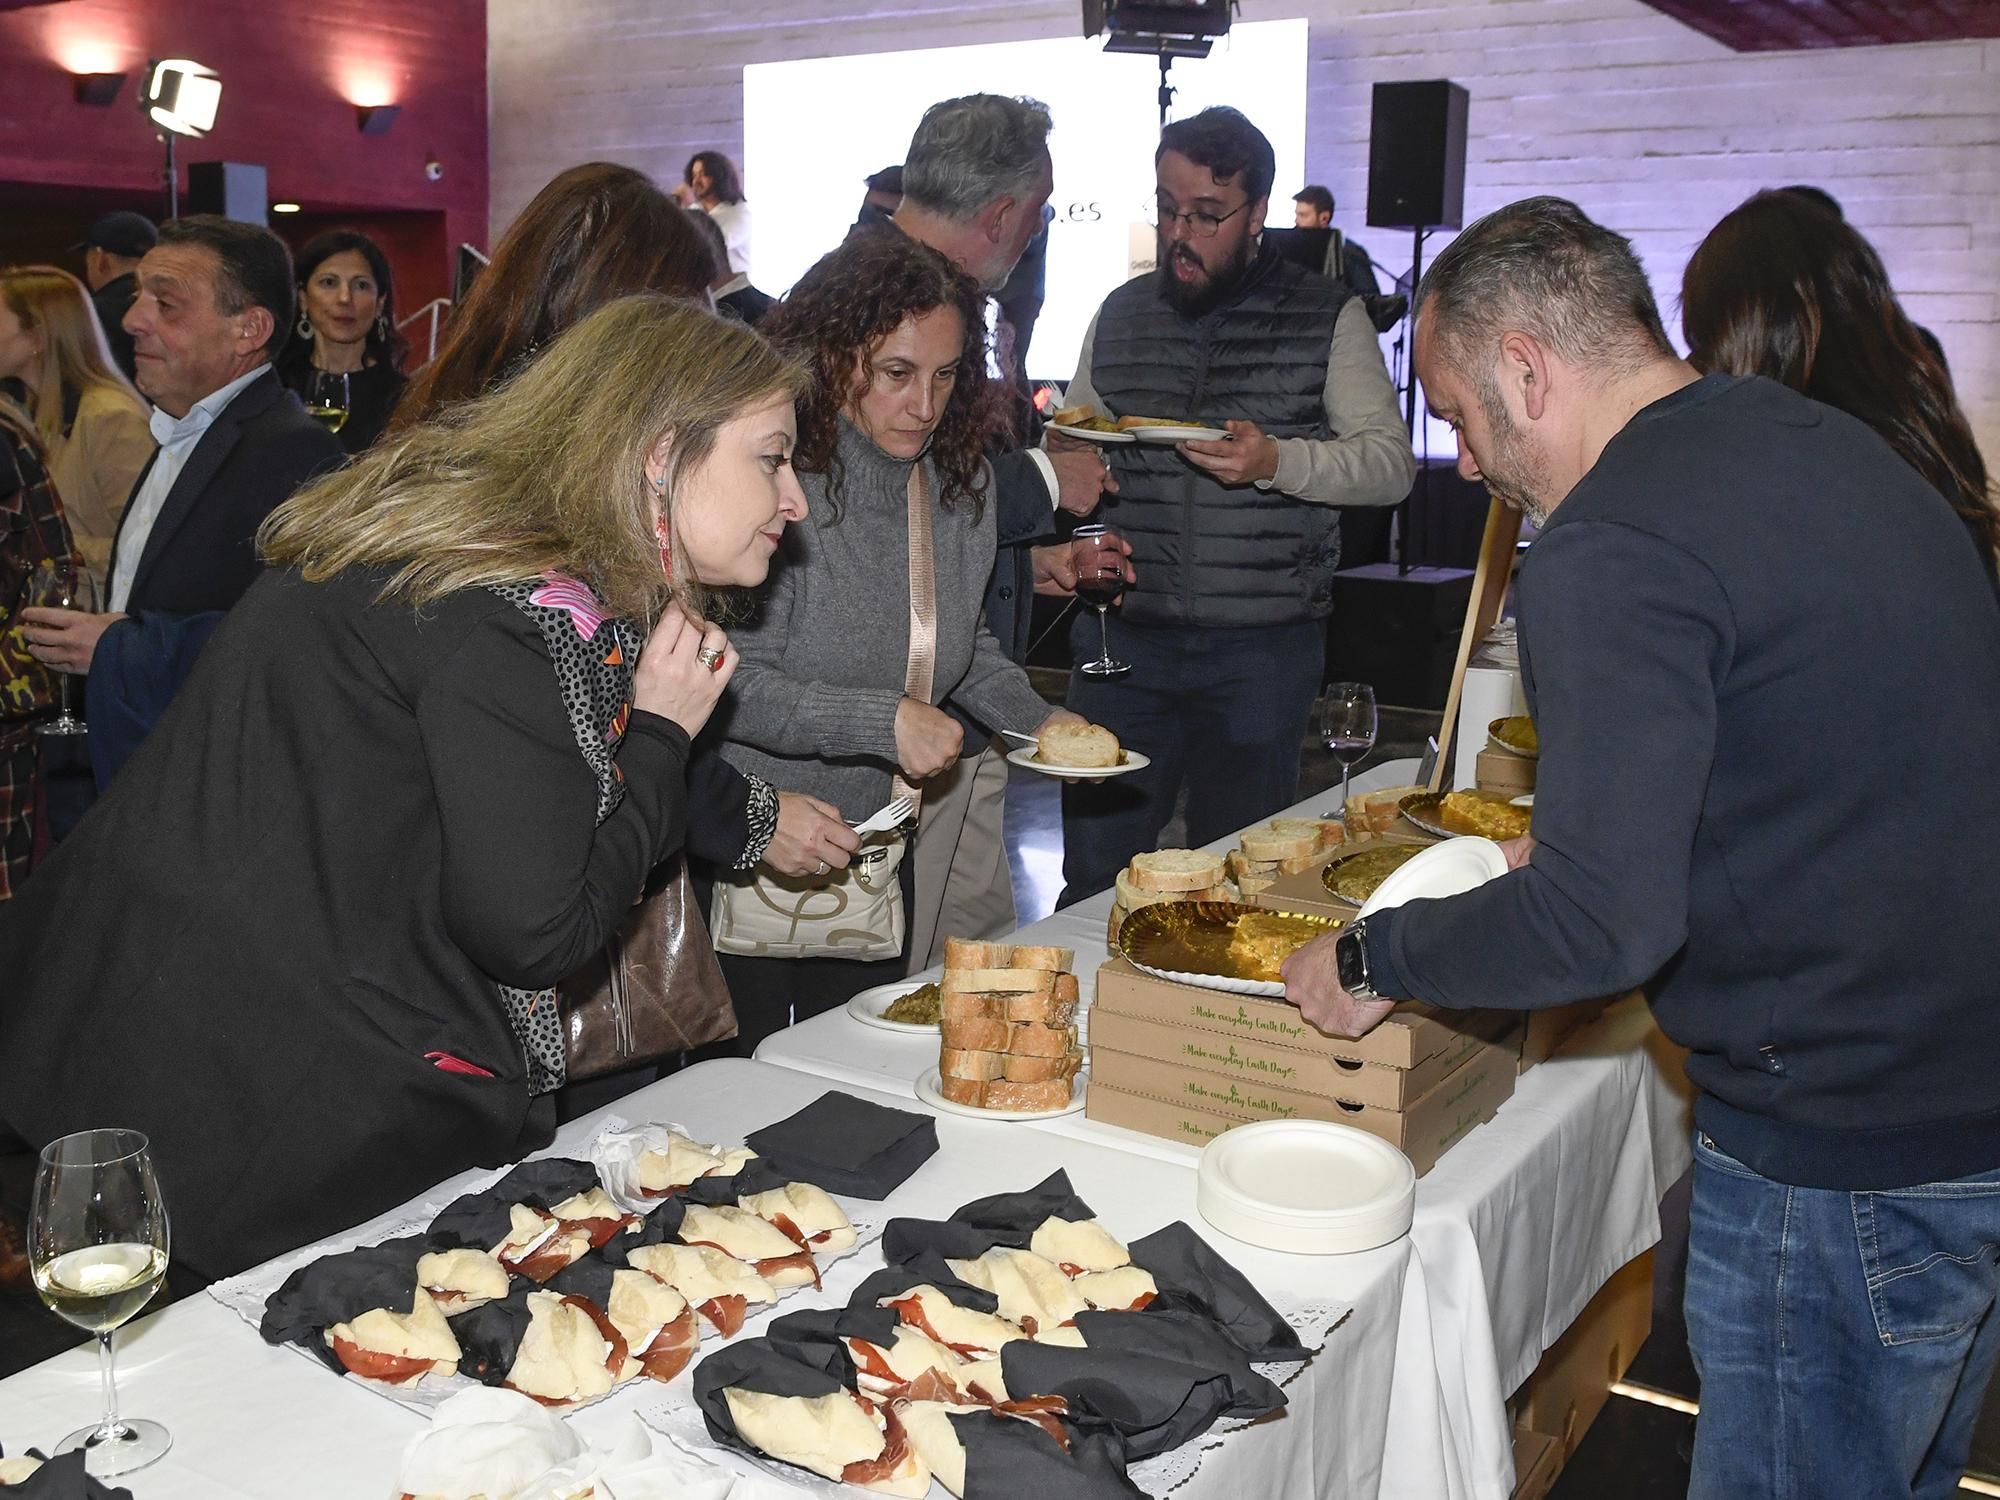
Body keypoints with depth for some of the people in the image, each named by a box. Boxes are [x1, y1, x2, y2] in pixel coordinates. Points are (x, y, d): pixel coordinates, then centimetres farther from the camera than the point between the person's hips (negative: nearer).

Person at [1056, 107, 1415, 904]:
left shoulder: (1327, 317, 1)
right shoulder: (1120, 315, 12)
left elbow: (1391, 463, -3)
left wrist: (1279, 461, -20)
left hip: (1262, 649, -2)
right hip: (1123, 636, 3)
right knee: (1093, 874, 5)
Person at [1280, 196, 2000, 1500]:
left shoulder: (1615, 544, -21)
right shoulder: (1821, 439, 9)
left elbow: (1601, 925, -27)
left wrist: (1374, 962, -10)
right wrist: (1580, 841, 18)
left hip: (1844, 1142, -9)